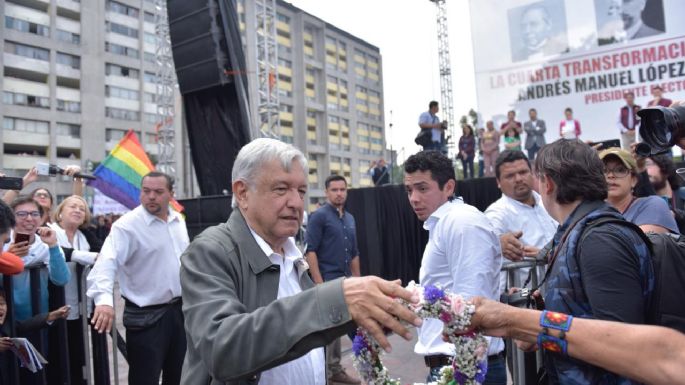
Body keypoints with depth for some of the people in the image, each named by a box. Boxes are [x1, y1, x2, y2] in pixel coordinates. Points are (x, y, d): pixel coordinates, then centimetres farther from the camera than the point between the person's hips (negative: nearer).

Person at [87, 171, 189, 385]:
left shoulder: (178, 221, 6)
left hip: (178, 309, 6)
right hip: (146, 316, -6)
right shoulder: (127, 225, -15)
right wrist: (104, 299, -44)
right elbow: (107, 262, -27)